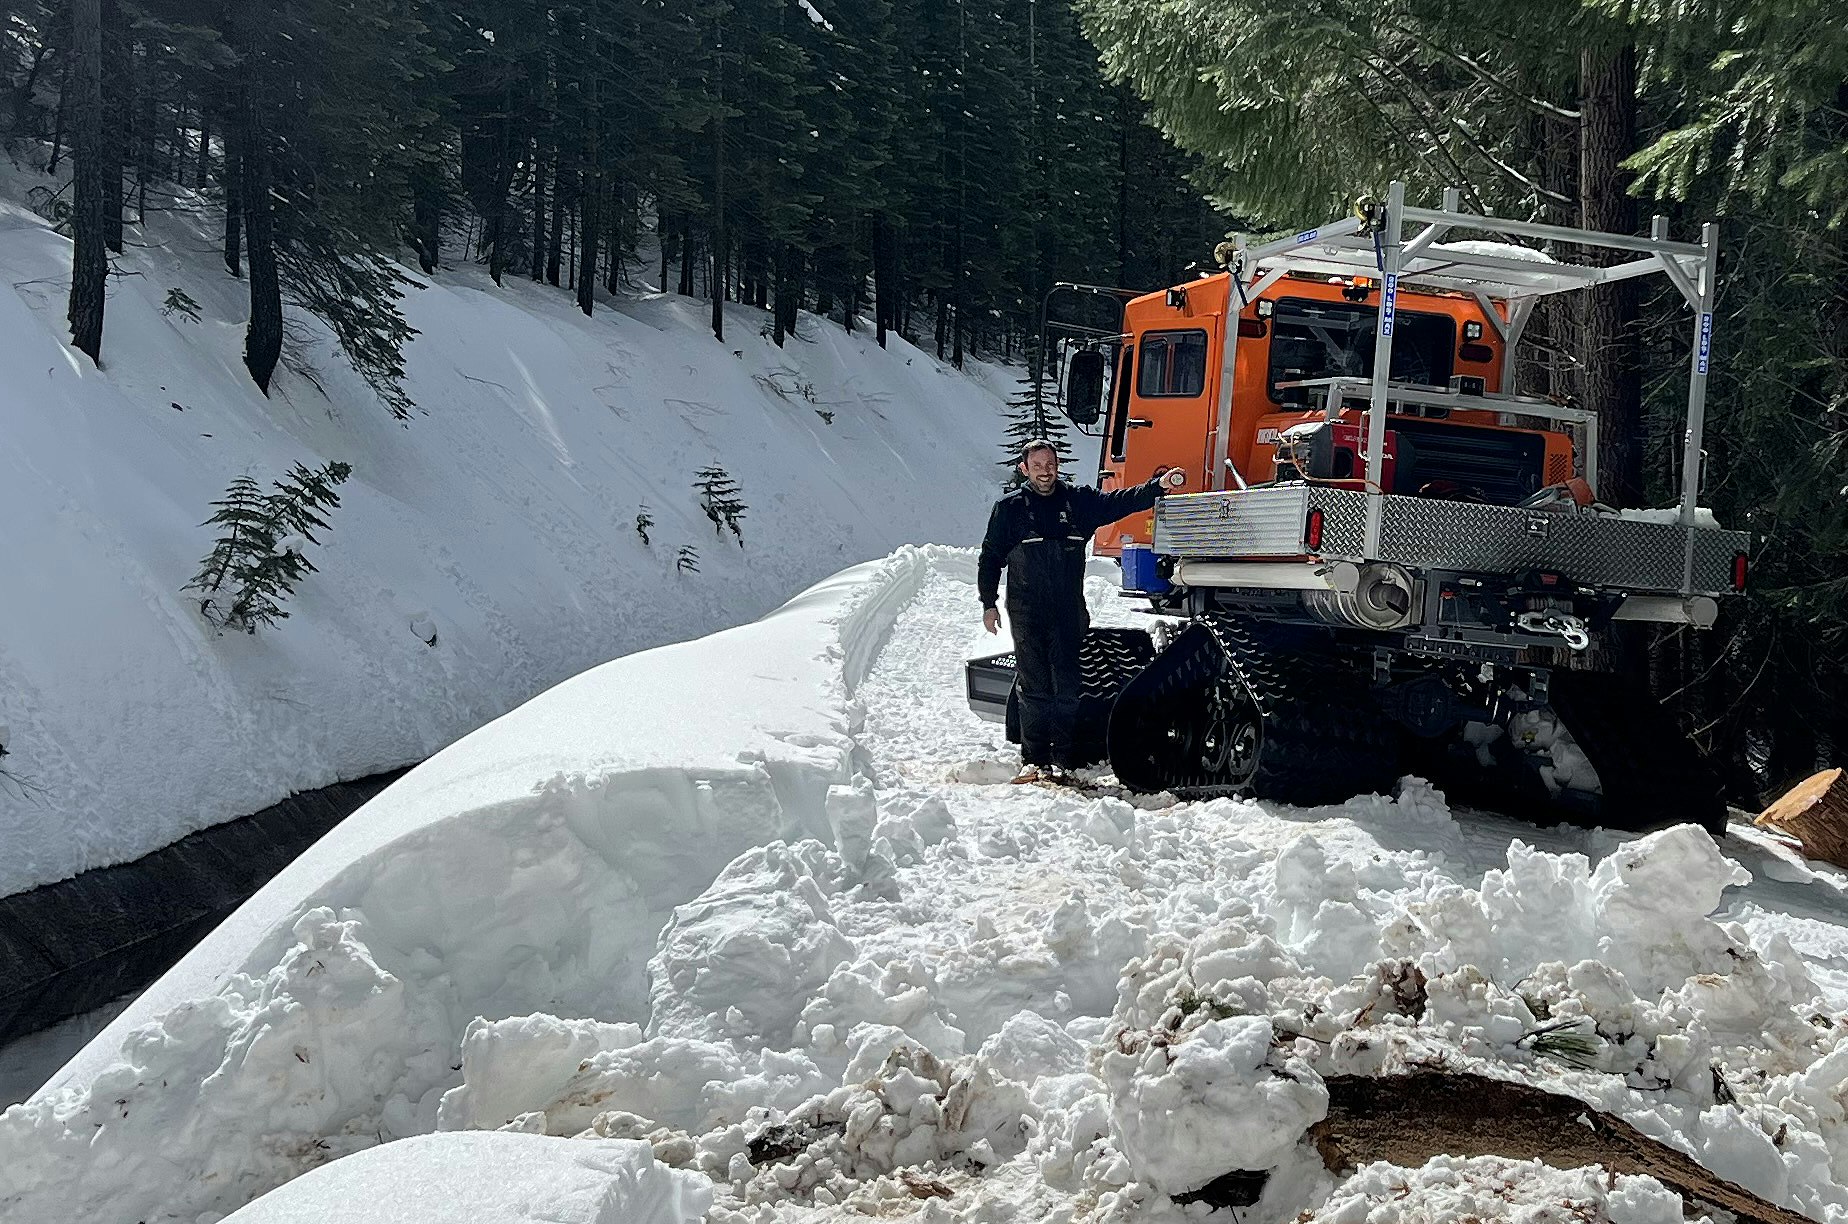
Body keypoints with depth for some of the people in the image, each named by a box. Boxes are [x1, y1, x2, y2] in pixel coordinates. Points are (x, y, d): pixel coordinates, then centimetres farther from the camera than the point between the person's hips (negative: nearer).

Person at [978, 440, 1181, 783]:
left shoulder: (1078, 500, 7)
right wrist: (989, 603, 4)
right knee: (1033, 687, 1)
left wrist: (1158, 486, -14)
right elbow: (990, 558, 9)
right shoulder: (1009, 508, 5)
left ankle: (1064, 759, 5)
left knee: (1067, 687, -1)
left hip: (1068, 612, 1)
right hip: (1026, 612, -1)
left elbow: (1120, 502, 0)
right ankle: (1034, 758, 7)